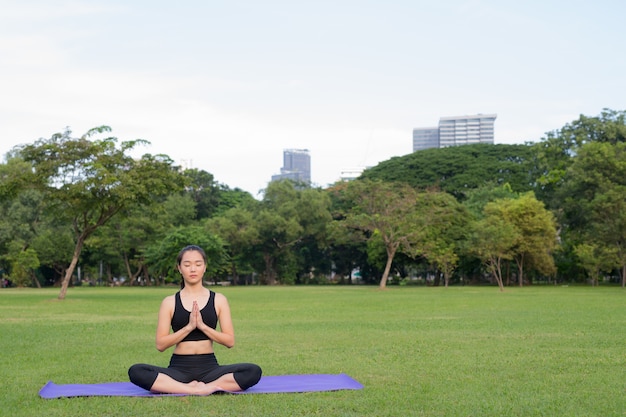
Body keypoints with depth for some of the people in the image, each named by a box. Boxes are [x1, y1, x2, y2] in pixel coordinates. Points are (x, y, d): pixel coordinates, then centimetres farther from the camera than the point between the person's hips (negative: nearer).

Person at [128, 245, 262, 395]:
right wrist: (189, 327, -14)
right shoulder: (170, 302, 6)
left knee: (253, 371, -28)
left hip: (209, 367, 1)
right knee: (135, 371, -30)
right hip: (179, 368, 0)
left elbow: (230, 341, 1)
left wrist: (202, 326, -13)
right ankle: (197, 390, -30)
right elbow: (160, 344, -1)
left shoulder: (218, 300, 7)